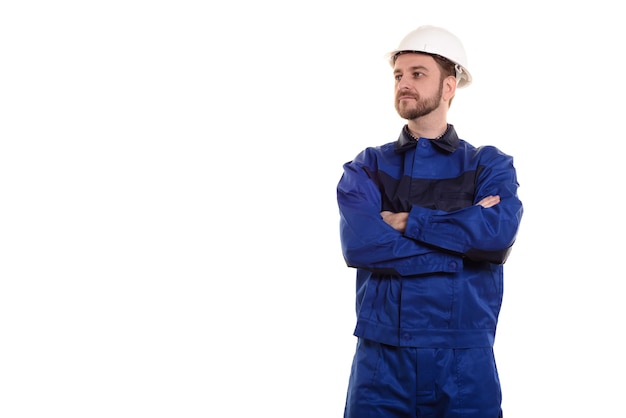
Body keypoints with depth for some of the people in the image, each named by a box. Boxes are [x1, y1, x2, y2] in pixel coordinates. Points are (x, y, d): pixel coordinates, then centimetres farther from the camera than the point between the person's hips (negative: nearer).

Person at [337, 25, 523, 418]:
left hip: (466, 360, 0)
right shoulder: (367, 167, 7)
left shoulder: (491, 165, 7)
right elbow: (358, 243, -12)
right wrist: (464, 241, -11)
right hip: (381, 356, 1)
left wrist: (407, 222, -10)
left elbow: (501, 232, -13)